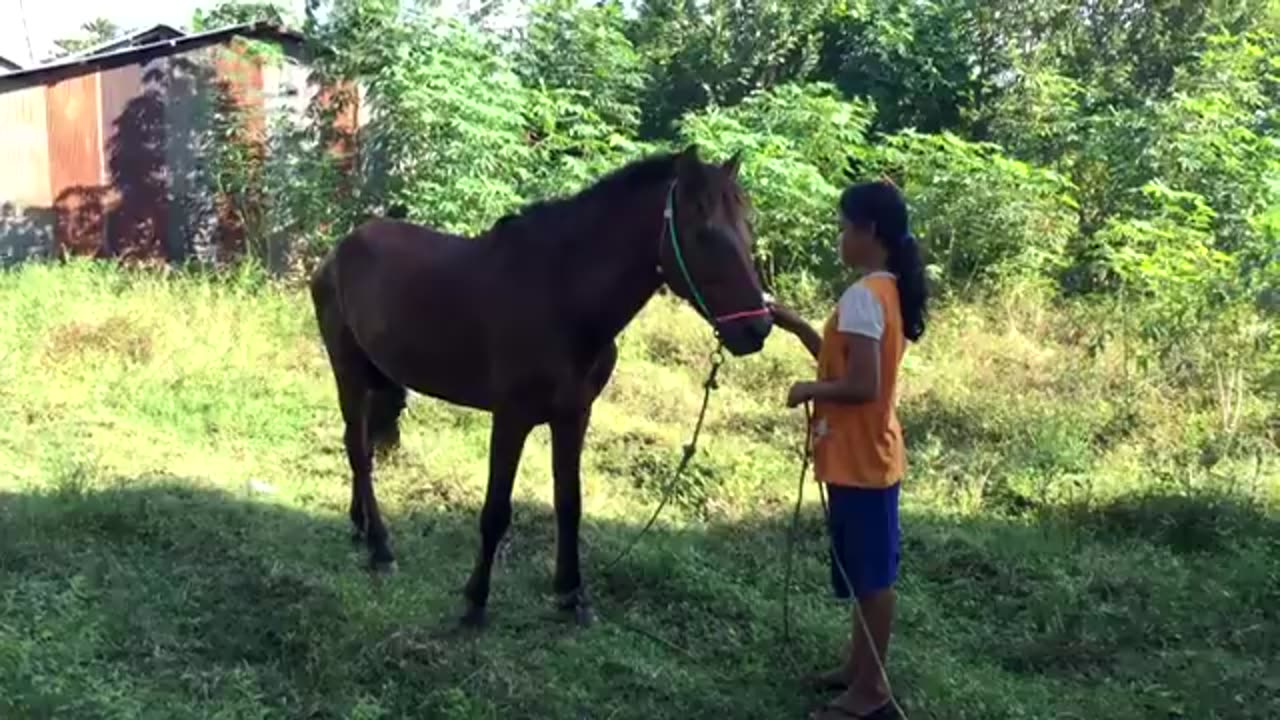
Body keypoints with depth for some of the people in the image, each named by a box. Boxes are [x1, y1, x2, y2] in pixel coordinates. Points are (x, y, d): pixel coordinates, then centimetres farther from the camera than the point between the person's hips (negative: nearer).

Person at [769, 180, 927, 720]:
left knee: (870, 575, 1)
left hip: (857, 461, -10)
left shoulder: (862, 296, -21)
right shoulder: (889, 290, 8)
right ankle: (859, 668, 32)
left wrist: (808, 391, -11)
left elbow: (860, 386, -27)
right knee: (868, 571, 18)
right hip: (872, 456, 10)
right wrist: (796, 326, 10)